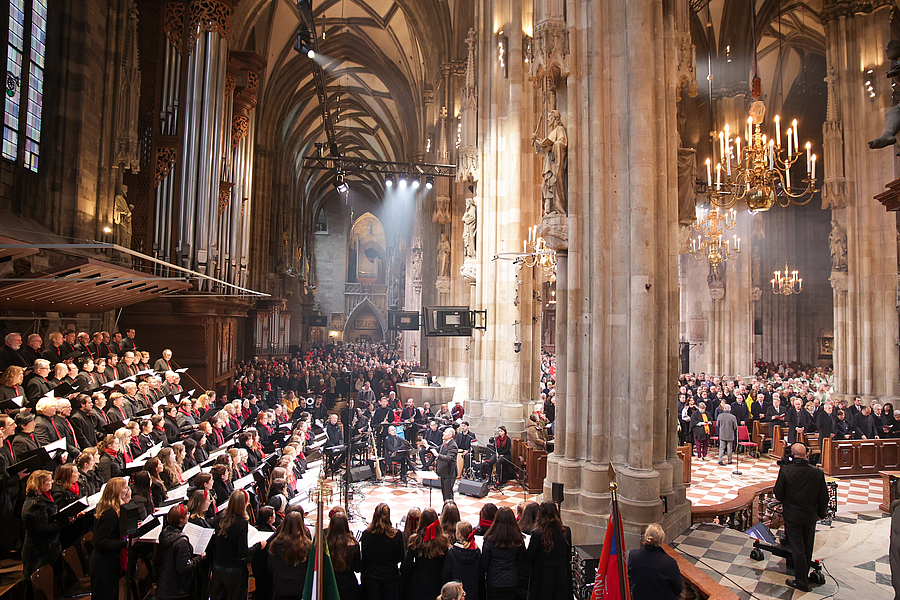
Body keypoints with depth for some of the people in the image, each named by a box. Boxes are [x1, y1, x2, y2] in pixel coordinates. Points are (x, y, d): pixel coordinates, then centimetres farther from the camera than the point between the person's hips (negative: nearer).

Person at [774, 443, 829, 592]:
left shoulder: (785, 470, -21)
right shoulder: (817, 473, -12)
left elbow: (778, 494, -13)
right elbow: (823, 497, 0)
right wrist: (821, 513, 16)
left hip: (792, 515, -3)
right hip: (810, 516, 4)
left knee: (797, 549, 7)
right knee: (807, 548, 20)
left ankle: (802, 582, 15)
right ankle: (804, 575, 37)